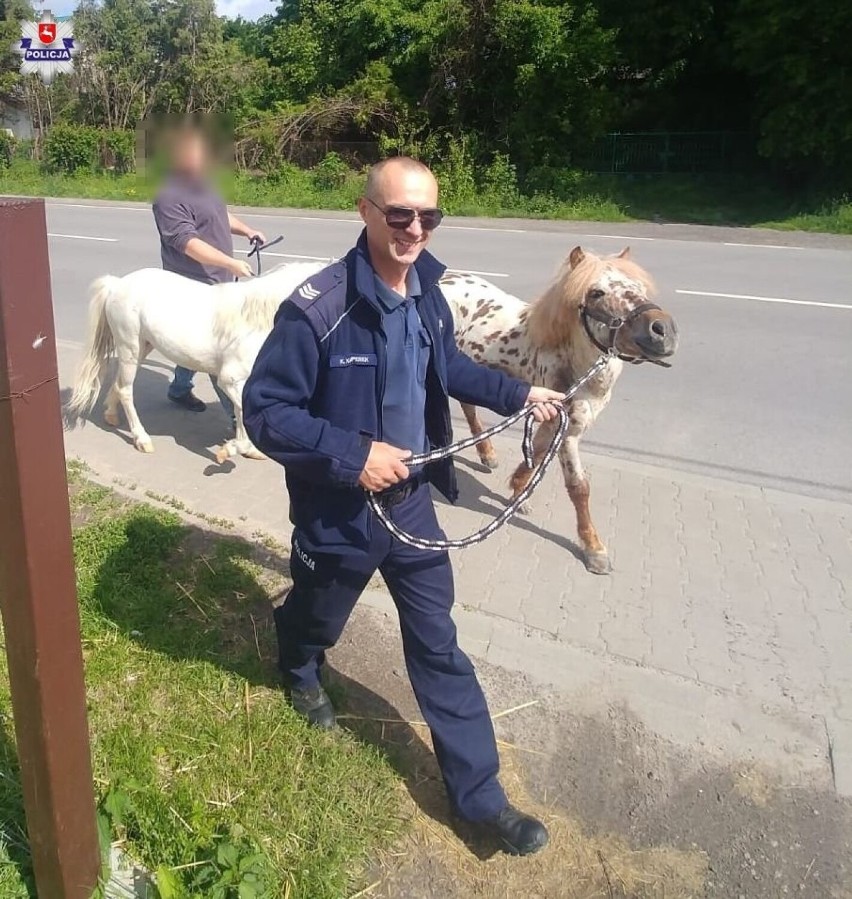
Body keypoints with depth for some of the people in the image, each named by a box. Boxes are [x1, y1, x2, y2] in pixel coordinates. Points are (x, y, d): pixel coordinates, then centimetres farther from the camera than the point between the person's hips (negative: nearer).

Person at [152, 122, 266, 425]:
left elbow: (221, 215, 27)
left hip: (219, 280, 9)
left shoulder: (202, 184, 10)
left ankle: (179, 388, 41)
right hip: (194, 285, -9)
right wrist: (231, 263, -34)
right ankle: (238, 416, -7)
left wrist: (247, 230, 11)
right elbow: (188, 243, -28)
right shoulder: (169, 197, -19)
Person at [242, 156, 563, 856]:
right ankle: (300, 670, 64)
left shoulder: (428, 296, -3)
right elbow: (264, 412, -22)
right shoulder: (318, 308, -25)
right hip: (338, 513, -4)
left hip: (410, 500, 5)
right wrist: (354, 453, -28)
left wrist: (518, 394, 12)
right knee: (318, 618, 25)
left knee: (439, 647, 12)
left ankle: (479, 793, 27)